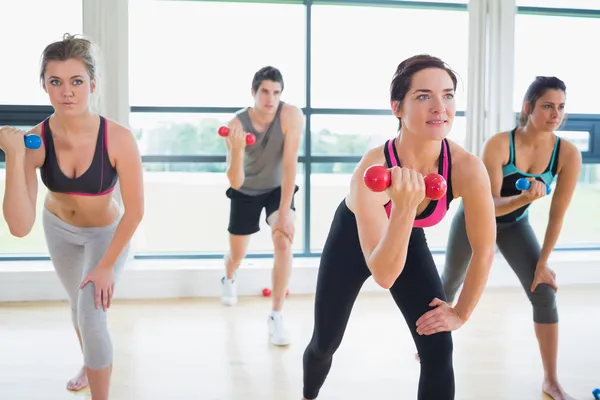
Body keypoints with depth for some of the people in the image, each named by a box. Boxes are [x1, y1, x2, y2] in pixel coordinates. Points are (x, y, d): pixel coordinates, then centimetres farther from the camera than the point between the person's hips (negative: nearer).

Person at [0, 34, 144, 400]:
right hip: (59, 229, 3)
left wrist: (107, 265, -17)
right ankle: (90, 366, 56)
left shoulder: (118, 138, -34)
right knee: (78, 302, 25)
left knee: (92, 317, -12)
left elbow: (135, 211, -23)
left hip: (107, 232, -3)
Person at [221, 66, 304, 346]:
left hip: (278, 188, -1)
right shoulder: (237, 124, -28)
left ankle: (276, 317, -13)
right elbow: (235, 183, -33)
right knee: (237, 254, 13)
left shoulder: (291, 116, -29)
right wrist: (236, 149, -51)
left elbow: (290, 165, -30)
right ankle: (229, 280, 53)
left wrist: (285, 213, -33)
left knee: (283, 240, -26)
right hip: (246, 192, 1)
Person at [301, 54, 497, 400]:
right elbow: (384, 275, -43)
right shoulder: (372, 170, -40)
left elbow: (484, 250, -15)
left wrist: (461, 313, -9)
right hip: (351, 239, -2)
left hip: (411, 241, 2)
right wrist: (405, 208, -55)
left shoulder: (468, 169, -32)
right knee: (325, 343, 14)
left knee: (438, 351, -12)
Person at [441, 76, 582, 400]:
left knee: (544, 292, -11)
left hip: (515, 224, 2)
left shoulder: (568, 154, -25)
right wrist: (525, 198, -50)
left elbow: (557, 215, -18)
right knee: (449, 283, 15)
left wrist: (542, 262, -15)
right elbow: (489, 204, -31)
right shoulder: (499, 144, -33)